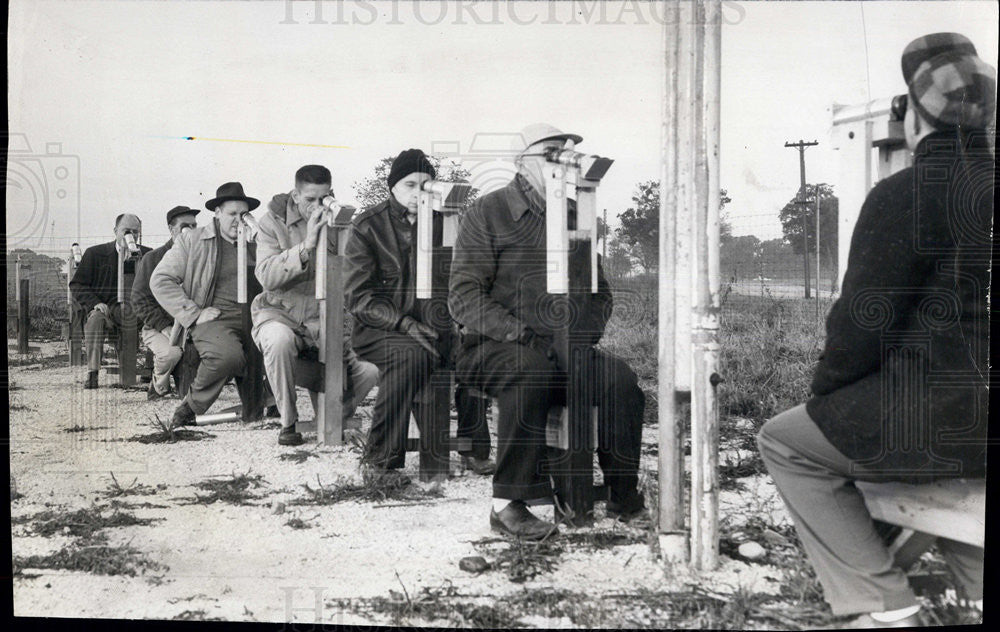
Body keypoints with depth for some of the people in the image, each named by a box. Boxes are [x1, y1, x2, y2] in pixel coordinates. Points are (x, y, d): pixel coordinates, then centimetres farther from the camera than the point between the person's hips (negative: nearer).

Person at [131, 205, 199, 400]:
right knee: (171, 352, -35)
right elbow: (140, 300, -1)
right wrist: (165, 327, -14)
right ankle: (159, 386, 0)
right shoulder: (153, 258, 3)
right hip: (158, 328, -2)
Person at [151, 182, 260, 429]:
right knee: (228, 356, -36)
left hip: (252, 317, 4)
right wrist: (194, 314, -6)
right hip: (215, 319, -4)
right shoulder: (191, 240, 9)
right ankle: (190, 406, -10)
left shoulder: (255, 244, 20)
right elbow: (160, 280, 2)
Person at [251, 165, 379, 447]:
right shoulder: (273, 222, -3)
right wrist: (306, 245, -27)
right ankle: (288, 423, -15)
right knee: (279, 340, -38)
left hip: (324, 316, 2)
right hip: (281, 310, -2)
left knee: (370, 368, -18)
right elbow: (266, 276, -20)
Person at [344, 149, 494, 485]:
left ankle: (473, 447, -11)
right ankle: (382, 457, -24)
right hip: (377, 328, -4)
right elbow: (358, 296, -7)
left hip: (428, 322, 4)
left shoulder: (440, 222, 11)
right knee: (412, 354, -35)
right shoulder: (368, 226, -2)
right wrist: (404, 324, -21)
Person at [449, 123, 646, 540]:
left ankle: (624, 495, -10)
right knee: (530, 367, -37)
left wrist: (584, 332, 2)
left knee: (620, 378, -22)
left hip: (562, 351, 5)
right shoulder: (488, 213, 1)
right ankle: (507, 504, -32)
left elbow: (599, 292, 23)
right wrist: (519, 332, -21)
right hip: (491, 349, -4)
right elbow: (463, 297, -8)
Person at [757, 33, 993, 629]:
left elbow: (864, 319, -14)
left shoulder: (904, 196, -14)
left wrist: (825, 391, 4)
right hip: (968, 407, 8)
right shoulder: (982, 184, 10)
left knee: (785, 442, 8)